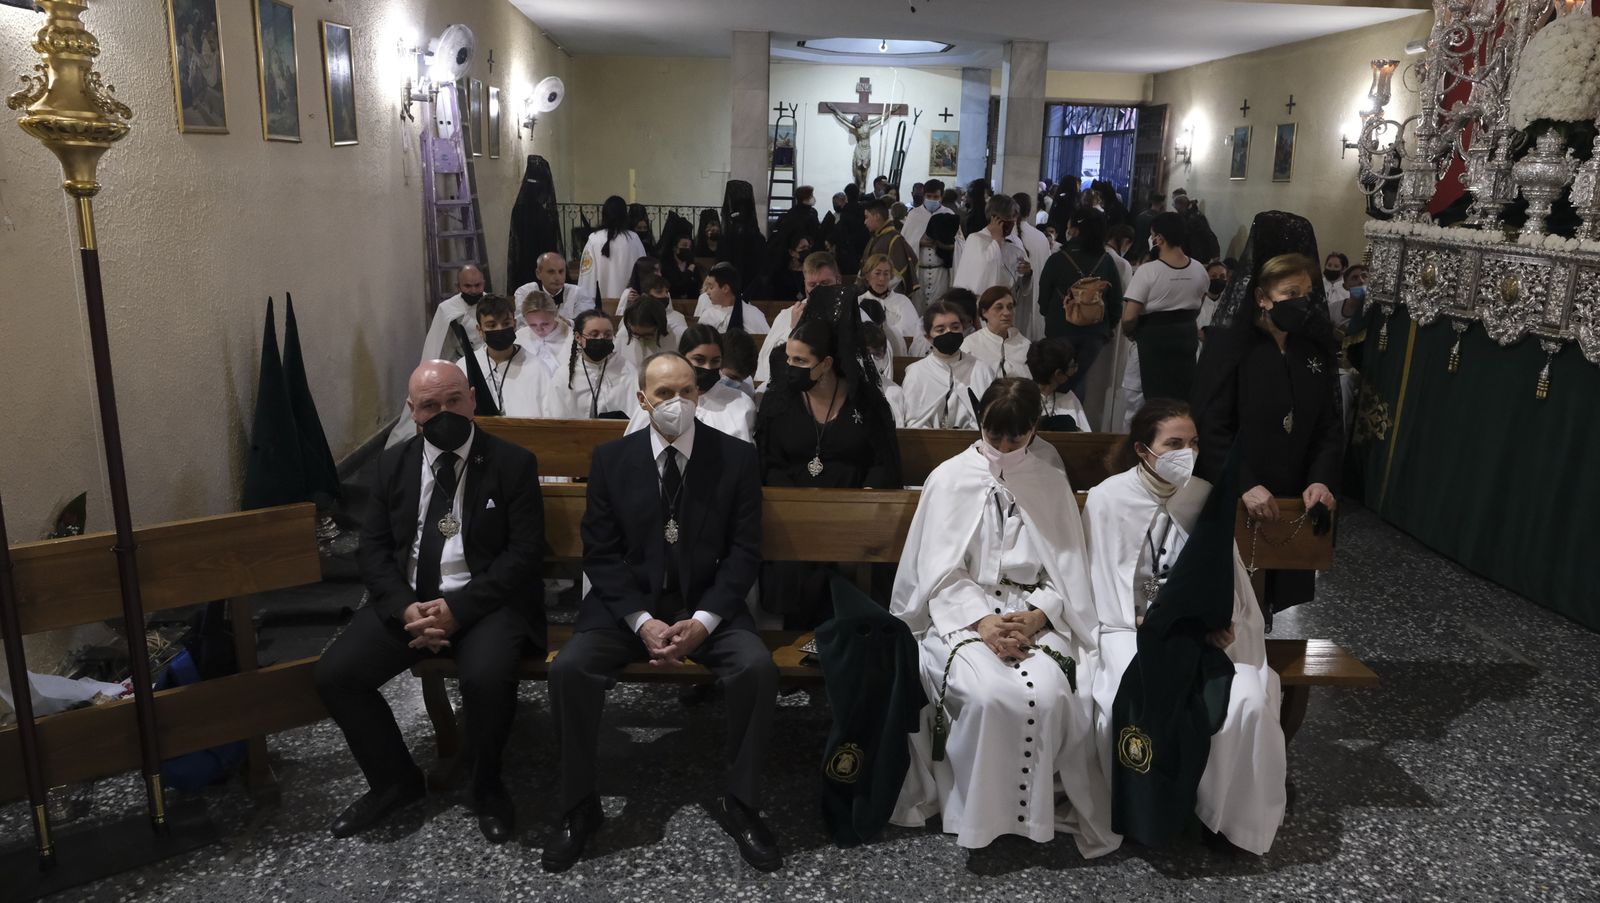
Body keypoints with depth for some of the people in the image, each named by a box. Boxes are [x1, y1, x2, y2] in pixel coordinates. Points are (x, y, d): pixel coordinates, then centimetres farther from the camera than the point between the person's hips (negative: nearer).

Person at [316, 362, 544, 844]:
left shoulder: (513, 463, -3)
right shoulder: (393, 463, 9)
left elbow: (525, 553, -9)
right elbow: (372, 548, 7)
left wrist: (458, 608, -19)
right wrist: (404, 607, -13)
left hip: (485, 599, -4)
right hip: (406, 599, 5)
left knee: (486, 677, -33)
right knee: (333, 674, -15)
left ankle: (487, 786, -2)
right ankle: (394, 780, 9)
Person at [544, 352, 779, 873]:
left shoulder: (736, 457, -2)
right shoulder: (611, 459, 1)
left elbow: (745, 551, -3)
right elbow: (600, 554, 0)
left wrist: (703, 621, -16)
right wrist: (642, 621, -14)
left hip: (708, 605, 0)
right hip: (628, 603, 1)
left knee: (758, 668, -27)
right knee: (569, 669, -25)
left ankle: (738, 802, -5)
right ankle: (581, 807, -3)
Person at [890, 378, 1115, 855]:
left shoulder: (1052, 484, 9)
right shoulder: (949, 479, 4)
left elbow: (1068, 571, 5)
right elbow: (939, 572, -2)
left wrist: (1037, 616, -15)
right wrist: (981, 621, -17)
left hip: (1035, 615, 2)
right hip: (963, 612, -1)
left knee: (1048, 694, -28)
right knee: (988, 694, -31)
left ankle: (1037, 810, -3)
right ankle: (978, 812, -7)